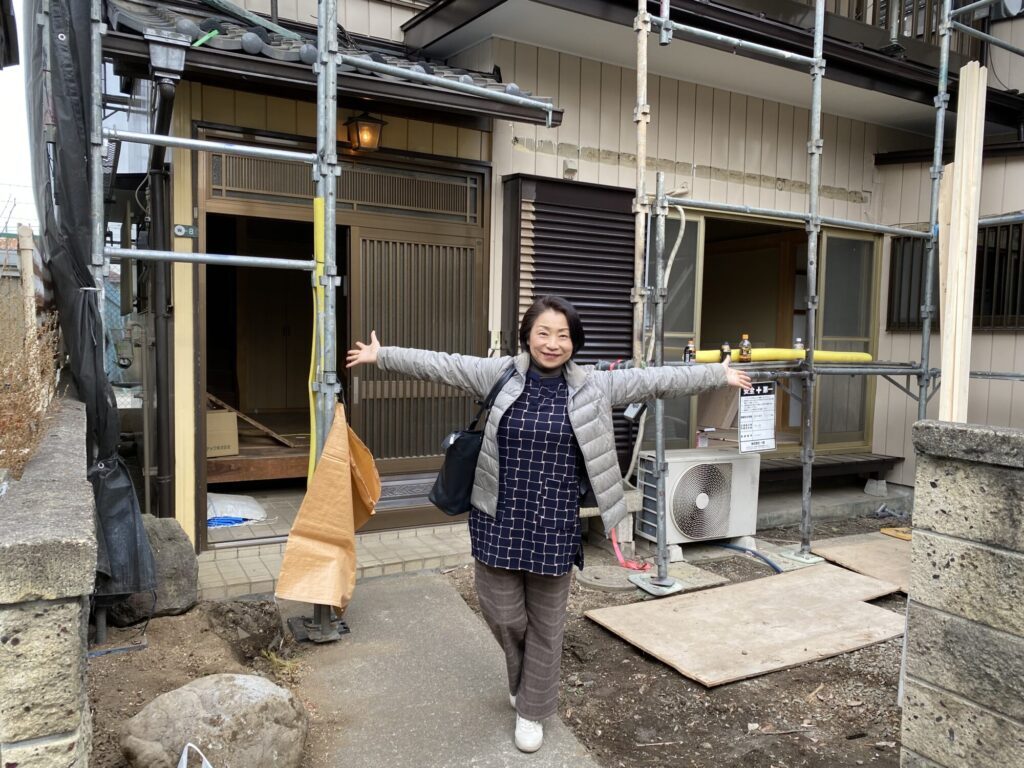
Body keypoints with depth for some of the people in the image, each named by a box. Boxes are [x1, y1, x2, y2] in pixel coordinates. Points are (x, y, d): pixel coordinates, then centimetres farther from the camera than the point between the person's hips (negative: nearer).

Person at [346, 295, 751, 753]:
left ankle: (532, 710, 35)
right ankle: (523, 679, 45)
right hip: (500, 522, 0)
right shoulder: (499, 374, -3)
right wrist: (382, 355, 5)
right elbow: (439, 365, 1)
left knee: (546, 626, 12)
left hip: (555, 526, 0)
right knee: (503, 615, 11)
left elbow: (655, 380, 2)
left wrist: (717, 375, 4)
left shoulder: (595, 386, -2)